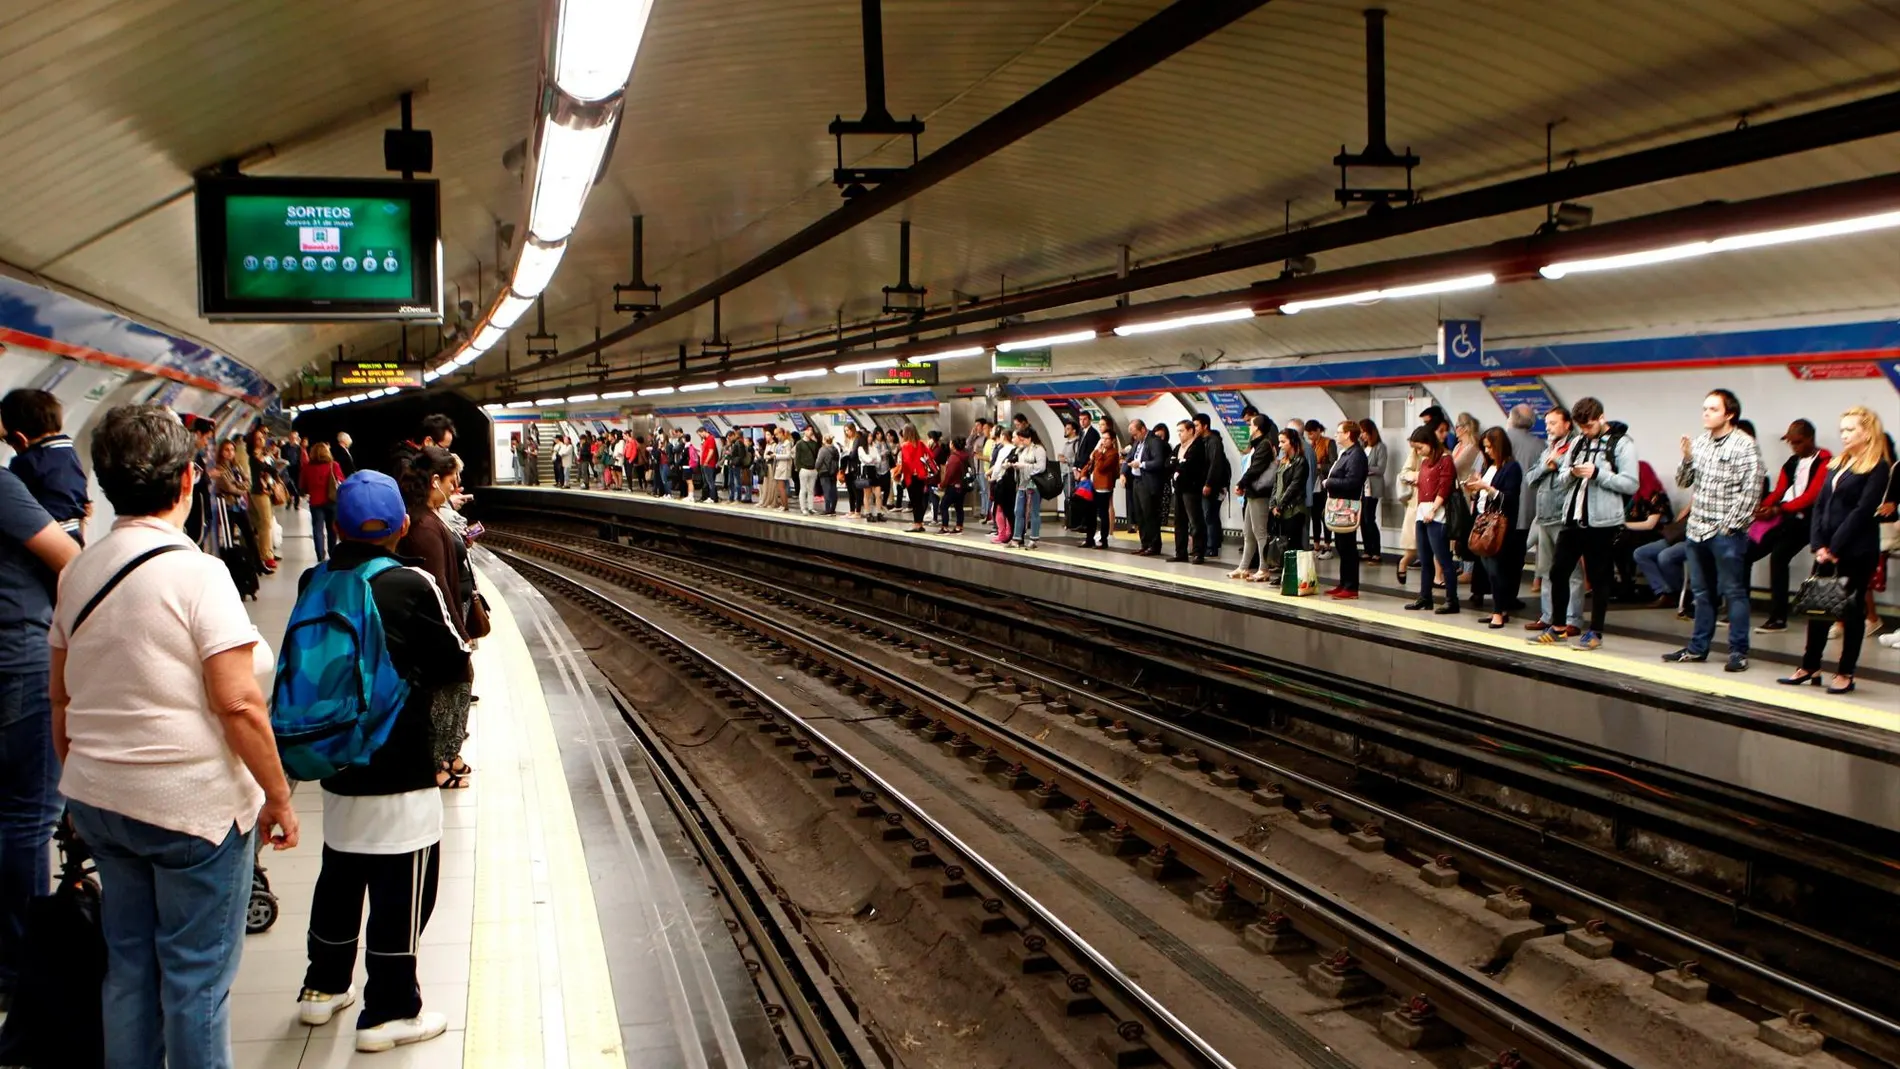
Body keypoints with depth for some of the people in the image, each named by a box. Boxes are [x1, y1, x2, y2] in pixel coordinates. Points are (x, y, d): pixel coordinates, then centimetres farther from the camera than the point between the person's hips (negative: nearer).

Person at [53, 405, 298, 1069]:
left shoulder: (78, 573, 5)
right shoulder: (197, 573, -16)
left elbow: (62, 697, 12)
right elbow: (238, 704, -19)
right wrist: (278, 797, -11)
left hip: (97, 798, 7)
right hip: (191, 803, -7)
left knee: (128, 962, 18)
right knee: (196, 972, 4)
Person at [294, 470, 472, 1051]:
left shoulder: (314, 584, -2)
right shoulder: (412, 584, -15)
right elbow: (456, 665, -8)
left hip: (336, 761, 6)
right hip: (401, 769, -6)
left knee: (339, 875, 21)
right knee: (402, 887, 4)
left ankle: (324, 986, 35)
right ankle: (389, 1011, 10)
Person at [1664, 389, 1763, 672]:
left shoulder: (1744, 445, -8)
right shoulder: (1699, 442, 10)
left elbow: (1751, 491, -12)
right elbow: (1683, 482, 14)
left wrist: (1731, 525, -14)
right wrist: (1687, 458, -5)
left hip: (1727, 532, -6)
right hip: (1698, 529, 6)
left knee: (1734, 592, -2)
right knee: (1702, 592, 14)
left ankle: (1738, 652, 3)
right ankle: (1698, 647, 22)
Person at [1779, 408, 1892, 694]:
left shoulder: (1878, 467, -8)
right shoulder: (1838, 464, 15)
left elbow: (1863, 511, -15)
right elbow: (1820, 505, 10)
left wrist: (1835, 547, -16)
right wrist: (1818, 544, -2)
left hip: (1856, 550, -7)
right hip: (1827, 549, 7)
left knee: (1851, 610, 2)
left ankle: (1846, 673, 8)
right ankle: (1810, 667, 16)